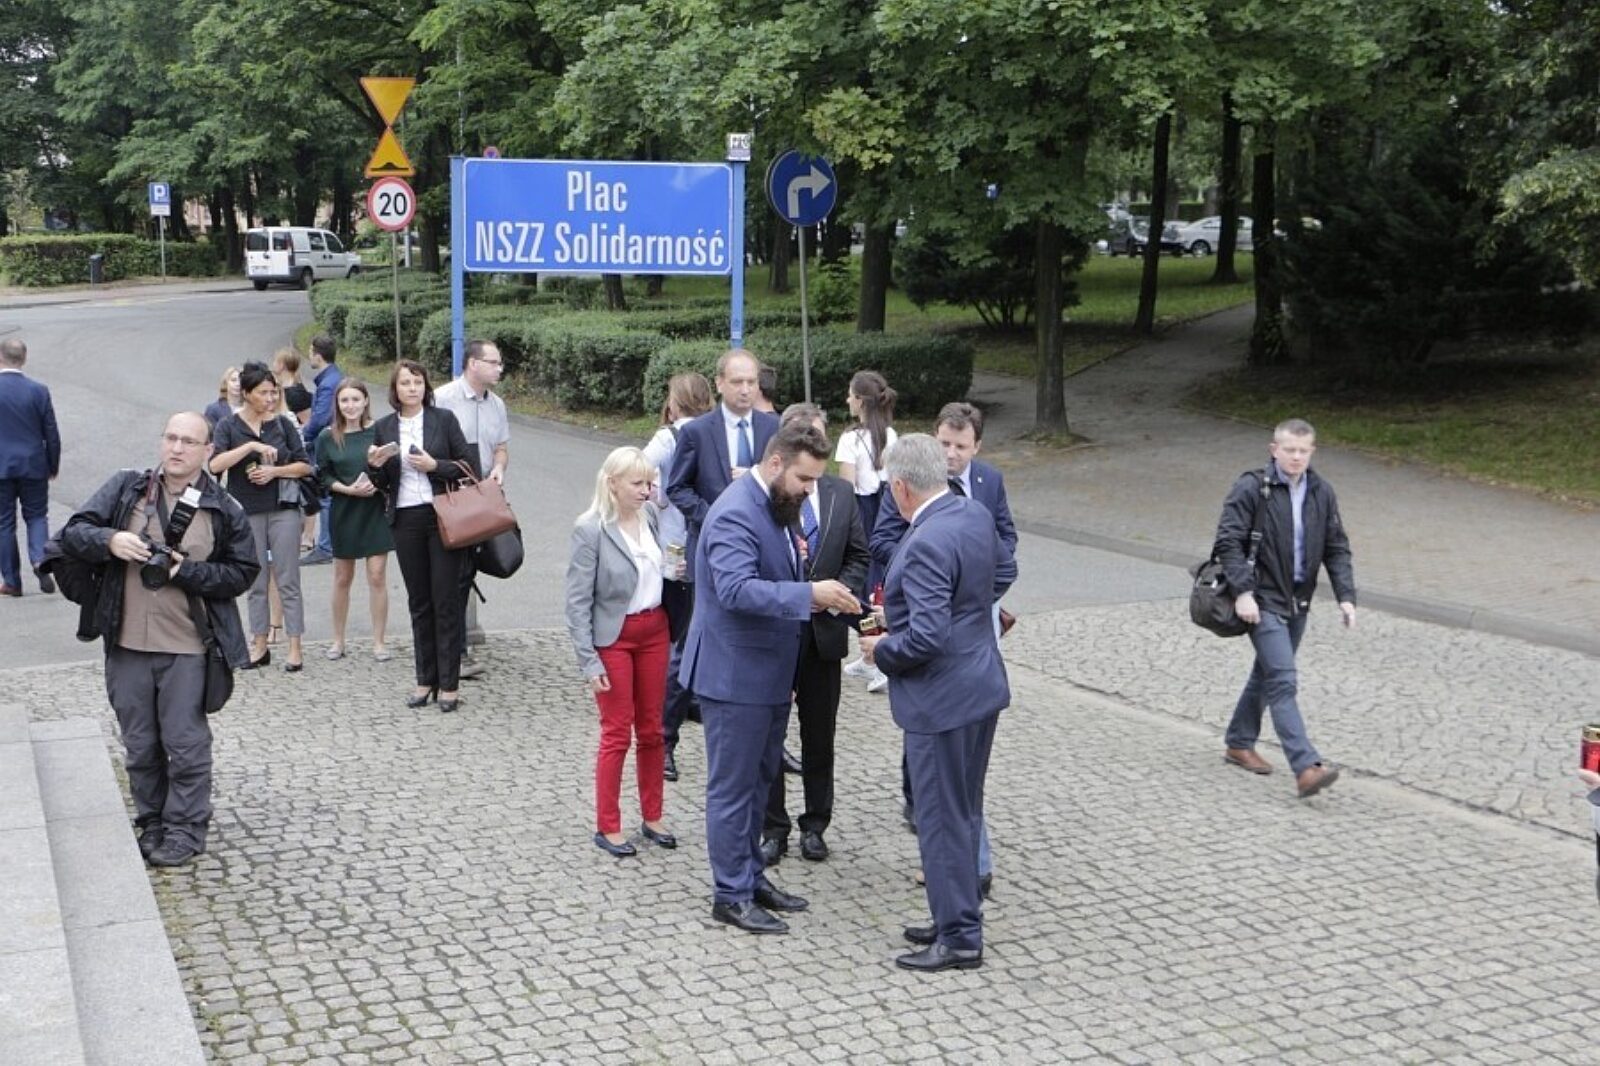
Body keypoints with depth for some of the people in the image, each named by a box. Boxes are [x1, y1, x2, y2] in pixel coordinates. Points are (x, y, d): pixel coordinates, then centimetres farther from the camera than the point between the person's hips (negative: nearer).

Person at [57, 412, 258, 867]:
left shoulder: (224, 510, -1)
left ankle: (185, 830, 14)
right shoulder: (126, 488, 4)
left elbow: (243, 572, -1)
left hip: (187, 647, -3)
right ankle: (152, 824, 28)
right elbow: (73, 533, 3)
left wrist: (187, 571, -14)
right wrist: (109, 540, -18)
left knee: (185, 743, 1)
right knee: (140, 745, 13)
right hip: (127, 644, 3)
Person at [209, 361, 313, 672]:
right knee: (256, 582, 7)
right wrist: (251, 446, -22)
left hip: (283, 509, 0)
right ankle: (260, 646, 17)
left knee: (288, 581, 0)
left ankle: (295, 648, 2)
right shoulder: (229, 426, 0)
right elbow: (215, 464, -14)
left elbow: (305, 465, 6)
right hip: (247, 512, 0)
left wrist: (275, 471, -10)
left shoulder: (282, 424, 5)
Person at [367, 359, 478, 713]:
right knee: (419, 602, 9)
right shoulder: (384, 427, 8)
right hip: (406, 521, 3)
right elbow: (381, 483, 13)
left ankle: (449, 684, 4)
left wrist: (434, 465, -15)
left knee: (446, 601, -2)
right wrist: (375, 466, -7)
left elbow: (469, 465, -1)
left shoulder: (444, 419, 0)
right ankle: (425, 679, 17)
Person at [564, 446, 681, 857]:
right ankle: (607, 827, 14)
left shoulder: (651, 516, -1)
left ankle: (652, 818, 26)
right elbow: (578, 601, -14)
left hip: (655, 631, 5)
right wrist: (589, 661, -16)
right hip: (614, 637, -5)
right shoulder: (591, 529, -16)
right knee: (617, 733, 2)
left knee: (651, 729, 13)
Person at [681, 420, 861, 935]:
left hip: (769, 671, 10)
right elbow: (737, 590, -34)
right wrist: (809, 594, -38)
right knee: (733, 787, 1)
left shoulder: (775, 506, 11)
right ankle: (732, 894, 10)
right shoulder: (735, 514, -21)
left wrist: (821, 595, 11)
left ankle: (750, 877, 31)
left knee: (758, 781, 19)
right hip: (735, 675, -10)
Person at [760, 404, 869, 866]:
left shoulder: (841, 494, 4)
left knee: (820, 736, 13)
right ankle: (773, 828, 22)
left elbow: (857, 557, 8)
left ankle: (815, 825, 28)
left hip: (823, 630, 3)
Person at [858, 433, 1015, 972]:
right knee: (964, 811, 20)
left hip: (943, 699, -10)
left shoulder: (927, 544, -26)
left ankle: (960, 939, 11)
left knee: (942, 819, 2)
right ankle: (959, 916, 32)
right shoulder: (976, 513, 2)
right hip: (981, 685, 10)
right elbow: (1005, 570, 20)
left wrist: (882, 650, -11)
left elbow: (926, 637, -28)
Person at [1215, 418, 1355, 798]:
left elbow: (1336, 548, 10)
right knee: (1283, 682, -14)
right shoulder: (1251, 489, -11)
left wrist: (1345, 595, -1)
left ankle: (1239, 743, 36)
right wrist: (1242, 591, -20)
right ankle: (1306, 768, -21)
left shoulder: (1322, 494, 6)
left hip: (1298, 602, 7)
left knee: (1266, 674, 19)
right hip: (1263, 601, -7)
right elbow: (1228, 541, -13)